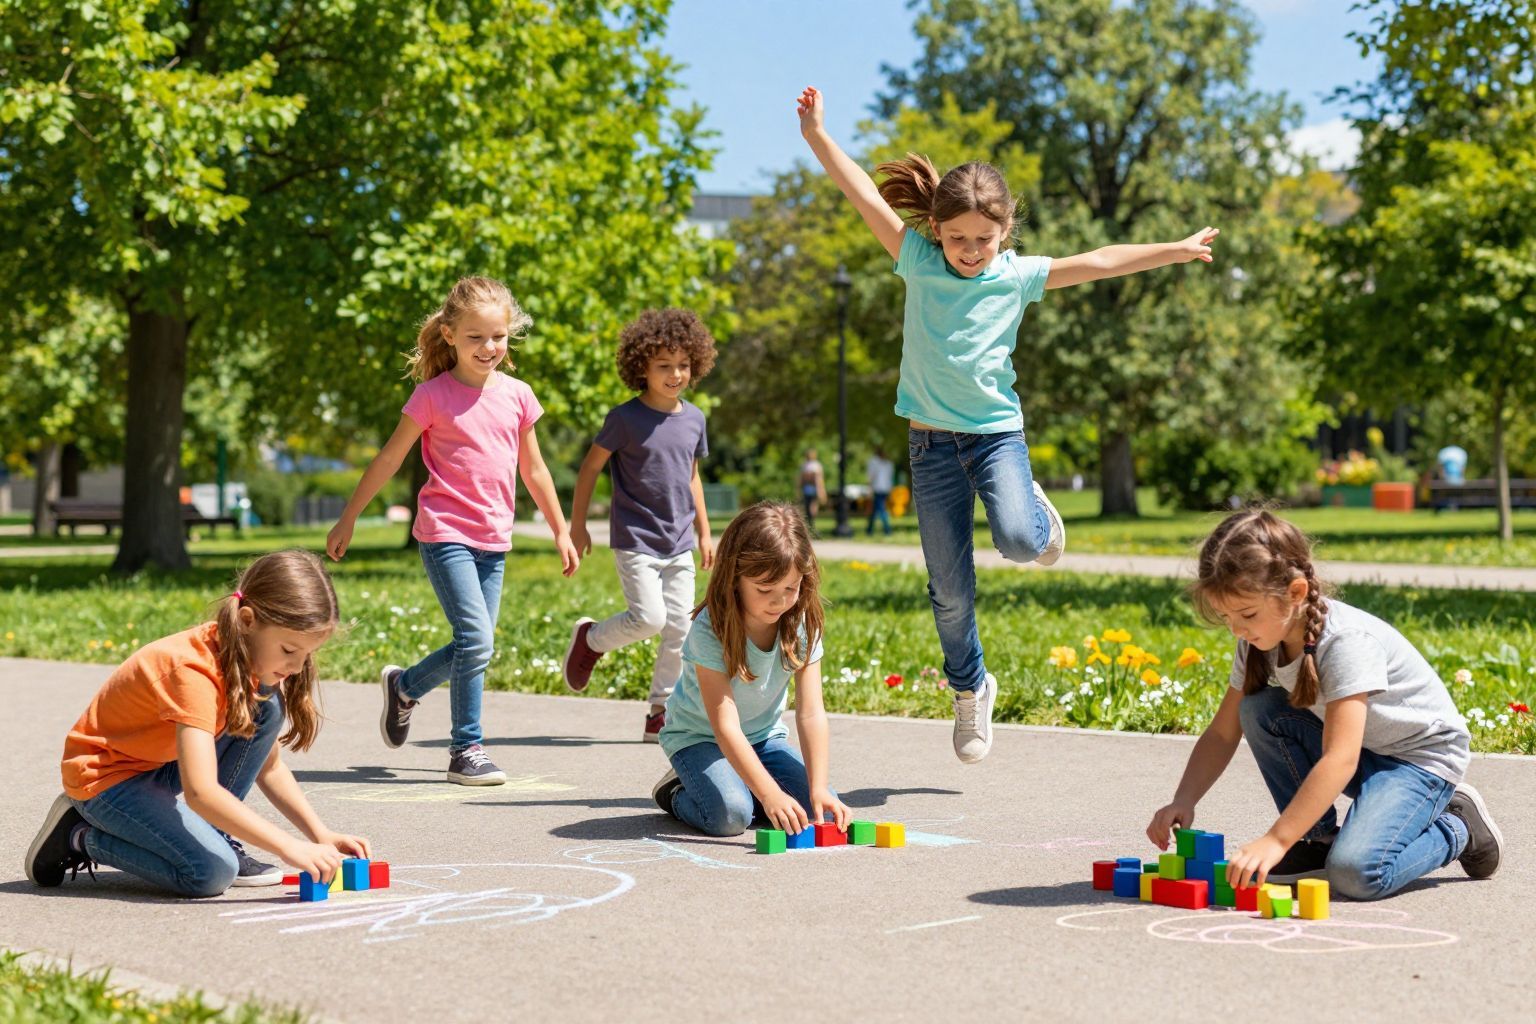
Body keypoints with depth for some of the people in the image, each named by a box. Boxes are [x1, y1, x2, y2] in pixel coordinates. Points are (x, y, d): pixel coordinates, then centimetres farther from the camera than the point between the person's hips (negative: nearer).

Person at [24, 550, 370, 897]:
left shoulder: (250, 660, -6)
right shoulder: (193, 670, -32)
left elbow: (269, 768, 3)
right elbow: (201, 792, -42)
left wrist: (322, 835, -8)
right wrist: (290, 847, -43)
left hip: (167, 766, 8)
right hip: (107, 775, -8)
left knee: (267, 706, -10)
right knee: (212, 873, -28)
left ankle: (217, 836, -3)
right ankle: (80, 837, -5)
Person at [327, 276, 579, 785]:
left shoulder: (517, 395, 6)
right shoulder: (433, 395, -6)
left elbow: (533, 469, 16)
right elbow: (388, 459, 1)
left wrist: (561, 532, 18)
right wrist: (347, 519, 4)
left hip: (493, 540, 5)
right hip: (445, 533, -5)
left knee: (475, 649, 9)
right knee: (476, 639, -15)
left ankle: (404, 686, 31)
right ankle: (466, 750, 2)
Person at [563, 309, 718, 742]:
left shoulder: (694, 418, 6)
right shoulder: (626, 418, -10)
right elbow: (591, 467, -3)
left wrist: (704, 533, 18)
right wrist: (577, 526, -2)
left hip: (679, 544, 5)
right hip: (635, 540, -5)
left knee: (680, 628, 2)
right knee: (648, 617, -17)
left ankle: (661, 715, 12)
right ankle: (590, 638, 13)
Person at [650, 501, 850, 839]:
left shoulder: (802, 624, -17)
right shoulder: (710, 630, -30)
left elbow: (811, 713, -20)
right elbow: (726, 726, -34)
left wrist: (818, 787, -33)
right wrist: (770, 793, -44)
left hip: (764, 735, 4)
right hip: (698, 736, -4)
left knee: (821, 808, -16)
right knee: (729, 815, -30)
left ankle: (745, 789, 10)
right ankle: (676, 793, 2)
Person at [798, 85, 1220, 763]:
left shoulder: (1019, 277, -2)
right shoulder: (919, 263, -1)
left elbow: (1098, 263, 0)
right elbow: (864, 195, -3)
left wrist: (1176, 250, 1)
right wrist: (817, 136, -7)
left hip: (997, 432, -1)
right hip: (932, 440, 1)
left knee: (1018, 541, -27)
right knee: (950, 588, 4)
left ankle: (1035, 512, 11)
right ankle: (971, 688, 26)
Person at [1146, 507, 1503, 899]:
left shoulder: (1346, 640, -31)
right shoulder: (1260, 641, -8)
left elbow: (1339, 760, -38)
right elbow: (1222, 734, -2)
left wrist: (1274, 840, -43)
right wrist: (1182, 801, -19)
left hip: (1422, 754, -7)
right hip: (1359, 750, 7)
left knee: (1356, 873, -28)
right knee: (1258, 710, -16)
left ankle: (1457, 827, 2)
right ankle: (1318, 840, -1)